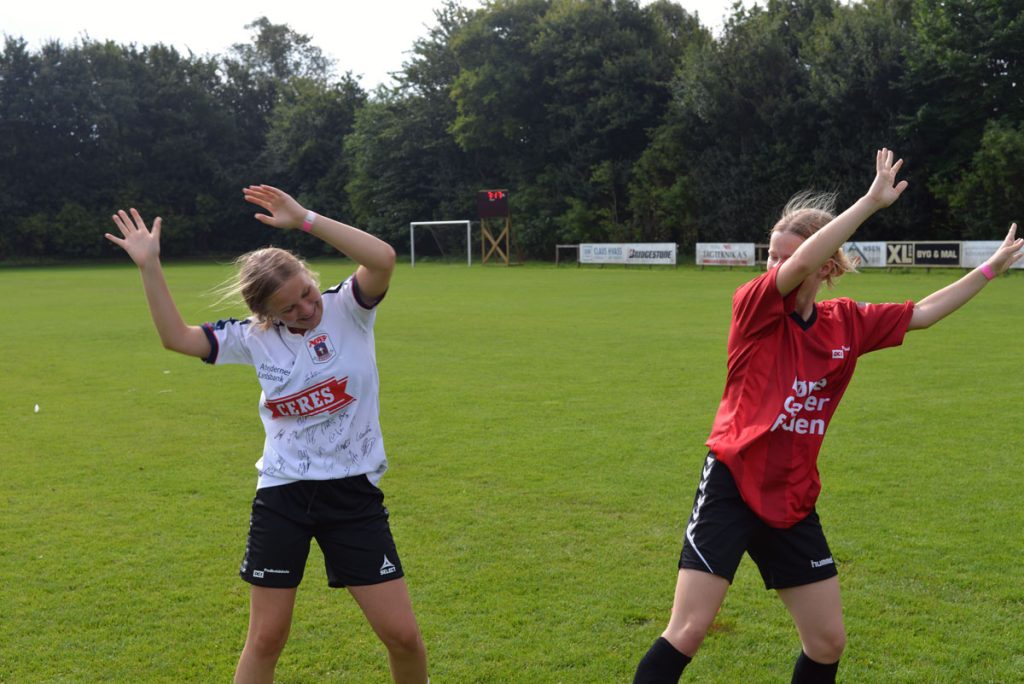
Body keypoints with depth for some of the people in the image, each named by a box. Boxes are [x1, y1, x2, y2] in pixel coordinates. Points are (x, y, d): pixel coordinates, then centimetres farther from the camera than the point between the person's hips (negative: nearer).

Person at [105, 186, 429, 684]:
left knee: (402, 634, 0)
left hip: (353, 493, -2)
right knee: (265, 639, 8)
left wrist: (305, 220, -30)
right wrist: (150, 266, -6)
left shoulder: (348, 310, -8)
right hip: (282, 495, 2)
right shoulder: (255, 339, 1)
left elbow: (384, 258, -26)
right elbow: (177, 337, 3)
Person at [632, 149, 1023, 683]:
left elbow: (924, 312, 16)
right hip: (731, 485, -5)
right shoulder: (755, 304, -9)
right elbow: (801, 262, -28)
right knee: (688, 631, -10)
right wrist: (871, 201, -27)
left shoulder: (848, 324, 5)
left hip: (791, 502, 5)